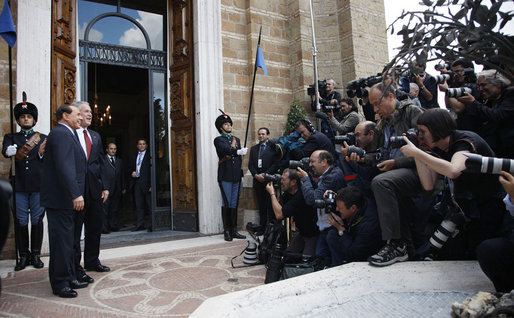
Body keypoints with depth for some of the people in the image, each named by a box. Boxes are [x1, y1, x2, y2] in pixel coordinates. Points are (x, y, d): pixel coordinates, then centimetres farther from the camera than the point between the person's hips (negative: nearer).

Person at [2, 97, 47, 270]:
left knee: (37, 220, 3)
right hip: (18, 186, 1)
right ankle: (24, 256, 14)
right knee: (20, 221, 4)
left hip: (38, 185, 0)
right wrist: (18, 150, -26)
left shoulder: (43, 138, 12)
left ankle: (36, 255, 13)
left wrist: (42, 154, -16)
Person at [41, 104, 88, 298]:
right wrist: (76, 194, -28)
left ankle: (69, 278, 26)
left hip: (66, 200, 11)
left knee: (67, 240, 16)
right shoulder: (61, 134, -14)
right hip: (60, 199, -11)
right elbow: (64, 167, -24)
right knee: (61, 241, -2)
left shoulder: (66, 134, 18)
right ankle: (59, 284, 8)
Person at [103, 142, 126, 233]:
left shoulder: (119, 161, 19)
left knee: (115, 209, 9)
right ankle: (104, 228, 3)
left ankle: (114, 226, 17)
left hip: (117, 190, 5)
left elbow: (122, 175, 18)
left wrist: (123, 187, 12)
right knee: (105, 209, -3)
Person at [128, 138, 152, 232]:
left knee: (150, 205, -4)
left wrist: (151, 185, -13)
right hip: (136, 183, 6)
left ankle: (152, 225, 1)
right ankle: (140, 225, 14)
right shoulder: (133, 157, 19)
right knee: (139, 205, 8)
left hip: (146, 183, -5)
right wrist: (131, 173, 3)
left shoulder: (150, 155, 0)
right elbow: (129, 168, 27)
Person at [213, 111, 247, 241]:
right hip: (225, 176, -5)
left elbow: (240, 156, 14)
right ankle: (227, 231, 1)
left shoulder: (237, 139, 21)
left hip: (237, 176, 5)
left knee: (234, 204, 7)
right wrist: (238, 151, -20)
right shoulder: (218, 140, 5)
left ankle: (234, 231, 12)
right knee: (226, 203, -5)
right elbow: (226, 150, -16)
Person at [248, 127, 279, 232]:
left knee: (270, 205, -3)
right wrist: (256, 175, -5)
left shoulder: (273, 147, 2)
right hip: (257, 181, 4)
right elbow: (250, 165, 11)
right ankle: (262, 228, 10)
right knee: (261, 206, 6)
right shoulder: (253, 149, 18)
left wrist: (265, 174, -13)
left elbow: (276, 164, -6)